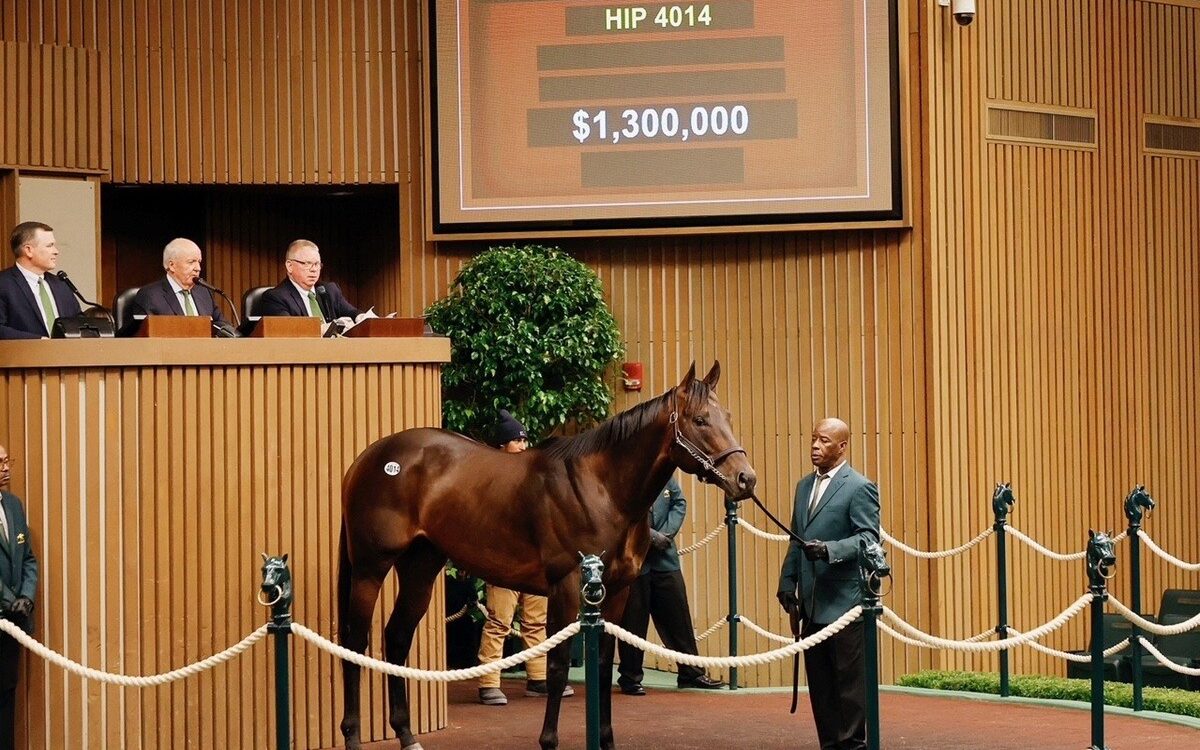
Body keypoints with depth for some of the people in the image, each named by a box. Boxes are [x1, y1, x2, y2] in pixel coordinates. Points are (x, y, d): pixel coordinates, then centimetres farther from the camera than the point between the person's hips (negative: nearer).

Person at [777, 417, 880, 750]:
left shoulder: (860, 488, -7)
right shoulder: (804, 486, 16)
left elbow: (869, 538, -14)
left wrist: (829, 549, -27)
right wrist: (787, 583, 14)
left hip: (845, 601, -7)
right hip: (812, 604, 7)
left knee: (850, 680, -2)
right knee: (819, 682, 9)